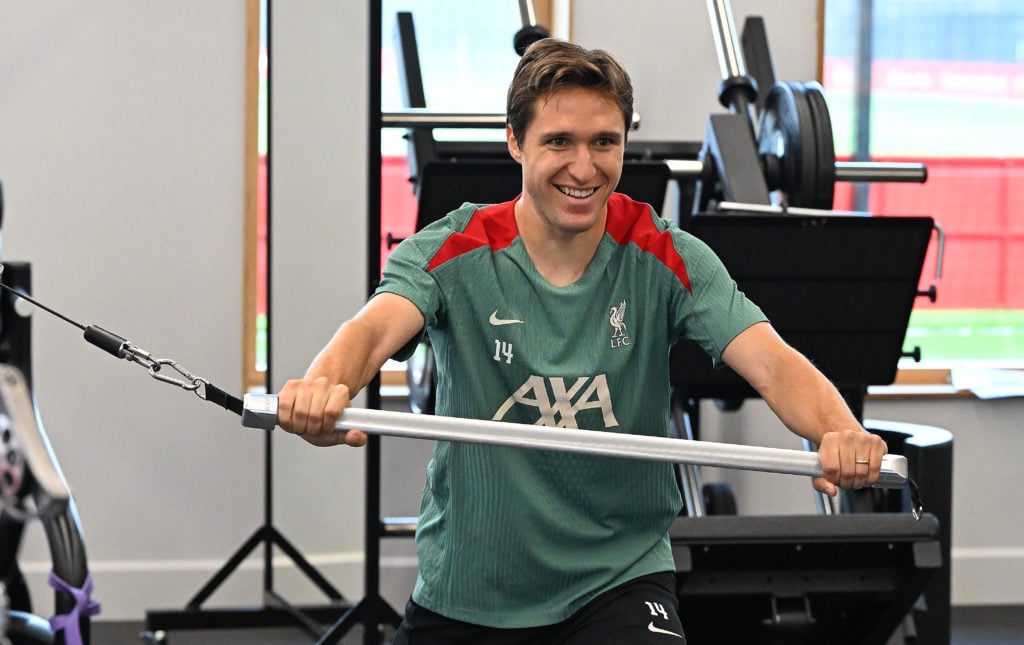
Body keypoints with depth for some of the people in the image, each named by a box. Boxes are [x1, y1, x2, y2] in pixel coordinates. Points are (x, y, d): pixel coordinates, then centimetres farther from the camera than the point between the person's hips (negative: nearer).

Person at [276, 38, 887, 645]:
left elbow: (769, 361, -20)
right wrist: (324, 387, -54)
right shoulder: (453, 253, -10)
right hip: (462, 596, 1)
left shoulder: (667, 259, -7)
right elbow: (375, 329, -29)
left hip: (619, 578, -1)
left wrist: (839, 431, -44)